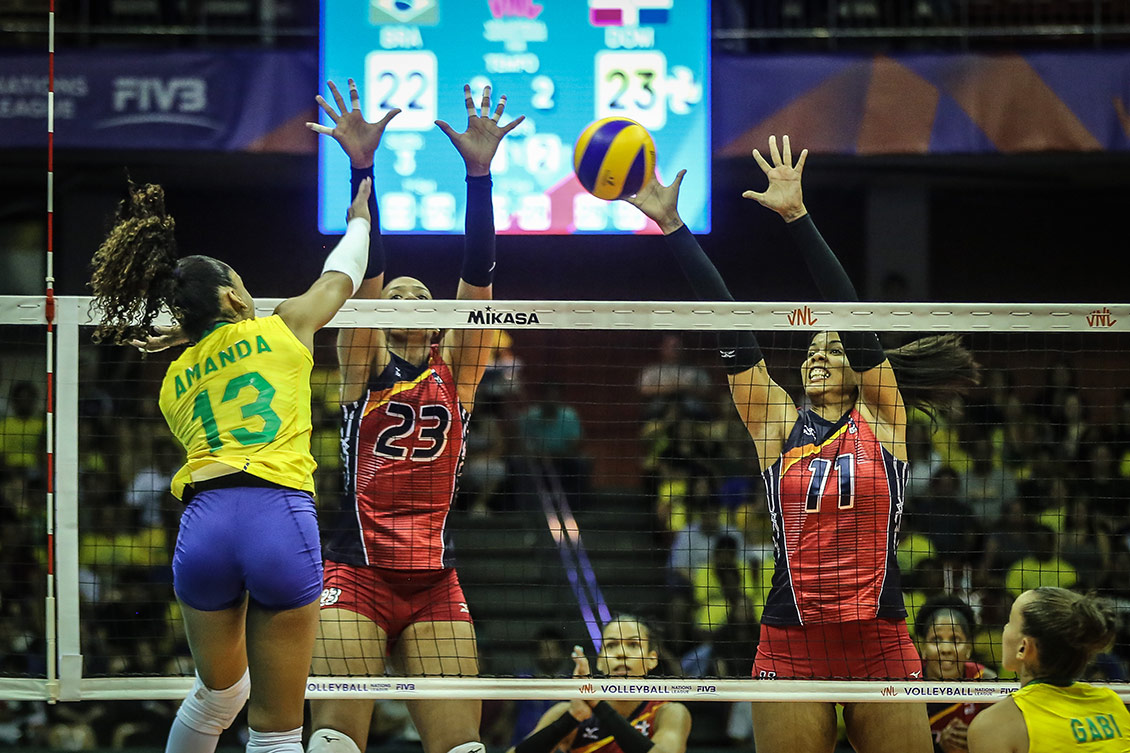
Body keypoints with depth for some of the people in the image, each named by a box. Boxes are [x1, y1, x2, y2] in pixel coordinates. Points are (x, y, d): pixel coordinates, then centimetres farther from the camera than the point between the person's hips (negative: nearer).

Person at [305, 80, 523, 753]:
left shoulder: (456, 370, 13)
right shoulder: (364, 366, 9)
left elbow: (477, 277, 1)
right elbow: (364, 271, -4)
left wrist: (480, 175, -11)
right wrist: (362, 168, -17)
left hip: (435, 583, 2)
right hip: (358, 573, -2)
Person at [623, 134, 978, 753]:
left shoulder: (881, 417, 5)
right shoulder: (777, 424, 9)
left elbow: (849, 311, -6)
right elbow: (729, 328, 3)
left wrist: (797, 217, -14)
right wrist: (672, 227, -2)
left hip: (880, 644, -1)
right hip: (791, 648, 1)